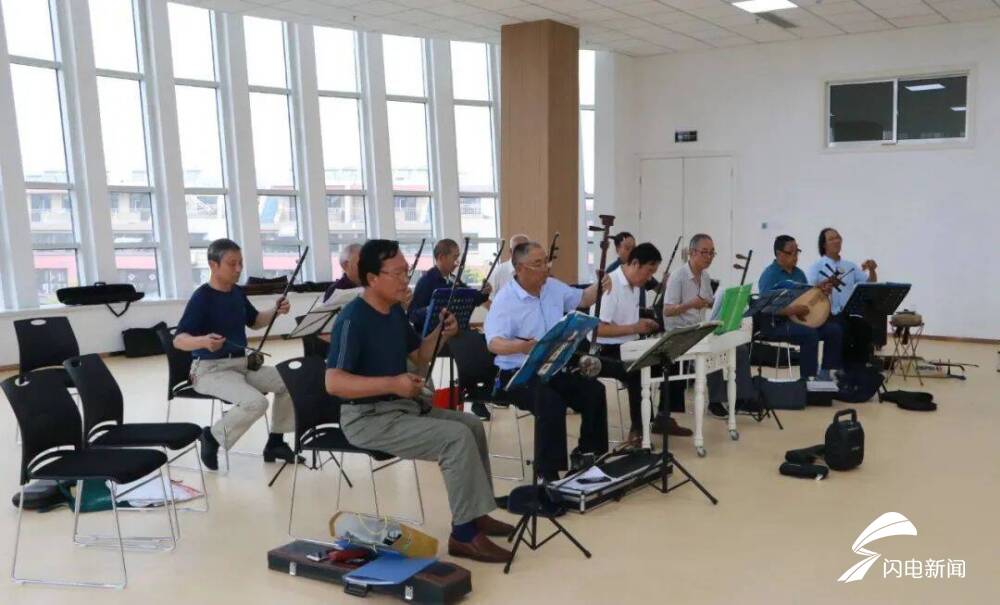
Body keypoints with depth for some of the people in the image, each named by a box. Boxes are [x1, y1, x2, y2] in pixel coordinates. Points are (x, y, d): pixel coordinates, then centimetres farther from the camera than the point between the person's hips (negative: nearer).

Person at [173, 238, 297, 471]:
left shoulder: (238, 293, 7)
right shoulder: (202, 297, -16)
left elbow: (254, 322, 22)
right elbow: (179, 340, -22)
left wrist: (275, 311, 2)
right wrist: (204, 341, -43)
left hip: (241, 363, 8)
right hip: (210, 369, -8)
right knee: (256, 402, -30)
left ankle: (275, 442, 9)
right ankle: (213, 436, -4)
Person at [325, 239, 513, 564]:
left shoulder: (395, 311, 8)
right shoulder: (353, 320, -20)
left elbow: (419, 356, 18)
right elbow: (333, 382, -27)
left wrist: (441, 333, -2)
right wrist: (392, 383, -33)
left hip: (404, 406, 10)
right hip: (368, 419, -10)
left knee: (473, 425, 8)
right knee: (457, 438, -22)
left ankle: (476, 512, 16)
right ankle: (464, 534, -14)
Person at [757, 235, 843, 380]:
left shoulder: (798, 272, 16)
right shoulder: (769, 275, -10)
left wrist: (819, 290, -1)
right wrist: (791, 310, -30)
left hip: (799, 319, 8)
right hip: (776, 323, -8)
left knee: (835, 329, -7)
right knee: (810, 333, -31)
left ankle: (825, 372, -2)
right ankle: (808, 378, -23)